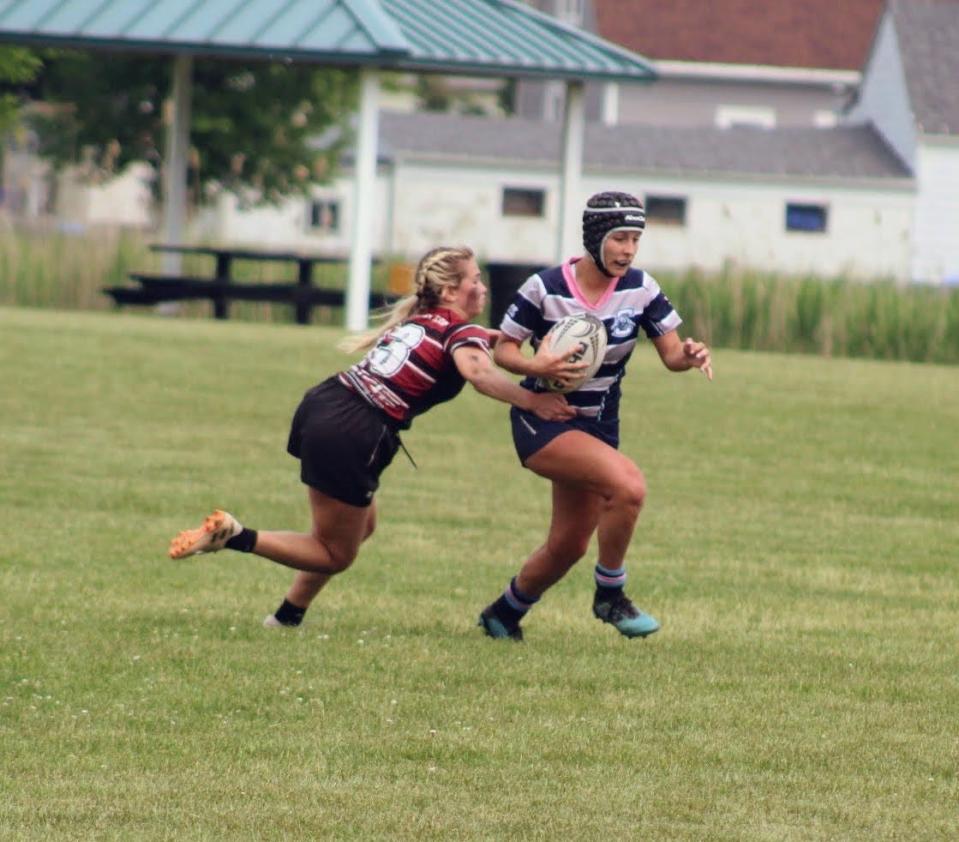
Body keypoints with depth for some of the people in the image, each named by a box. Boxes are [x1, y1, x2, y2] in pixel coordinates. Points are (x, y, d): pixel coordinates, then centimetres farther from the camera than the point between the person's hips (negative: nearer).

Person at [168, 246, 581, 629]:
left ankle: (287, 617, 28)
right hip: (353, 436, -8)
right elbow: (477, 372, -24)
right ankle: (233, 535, -8)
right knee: (335, 555, 8)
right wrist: (532, 402, -24)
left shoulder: (418, 320, 20)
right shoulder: (464, 333, -3)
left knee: (360, 526, 29)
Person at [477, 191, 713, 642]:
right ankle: (610, 596, -12)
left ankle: (503, 613, 38)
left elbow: (671, 354, -5)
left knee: (568, 546, 12)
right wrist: (540, 367, -27)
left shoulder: (640, 289, -5)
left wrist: (689, 355, -29)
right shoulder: (545, 288, -15)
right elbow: (503, 350, -7)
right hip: (543, 422, -6)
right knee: (627, 483, -29)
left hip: (597, 426, 6)